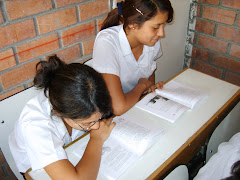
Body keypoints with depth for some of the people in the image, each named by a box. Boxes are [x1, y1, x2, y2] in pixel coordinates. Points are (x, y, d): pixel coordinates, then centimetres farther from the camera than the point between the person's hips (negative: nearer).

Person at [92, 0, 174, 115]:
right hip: (111, 116, -6)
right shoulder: (106, 42, -30)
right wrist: (142, 85, -18)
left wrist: (151, 86, -7)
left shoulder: (153, 40, -11)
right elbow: (118, 107, -36)